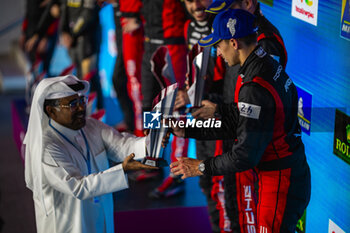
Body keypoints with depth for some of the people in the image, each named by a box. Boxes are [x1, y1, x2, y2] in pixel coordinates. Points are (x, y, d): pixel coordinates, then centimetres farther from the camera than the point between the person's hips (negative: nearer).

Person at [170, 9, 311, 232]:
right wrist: (187, 132, 16)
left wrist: (201, 167, -11)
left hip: (281, 183, -10)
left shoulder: (255, 88, -27)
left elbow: (246, 155, -24)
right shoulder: (270, 66, 4)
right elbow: (239, 122, 11)